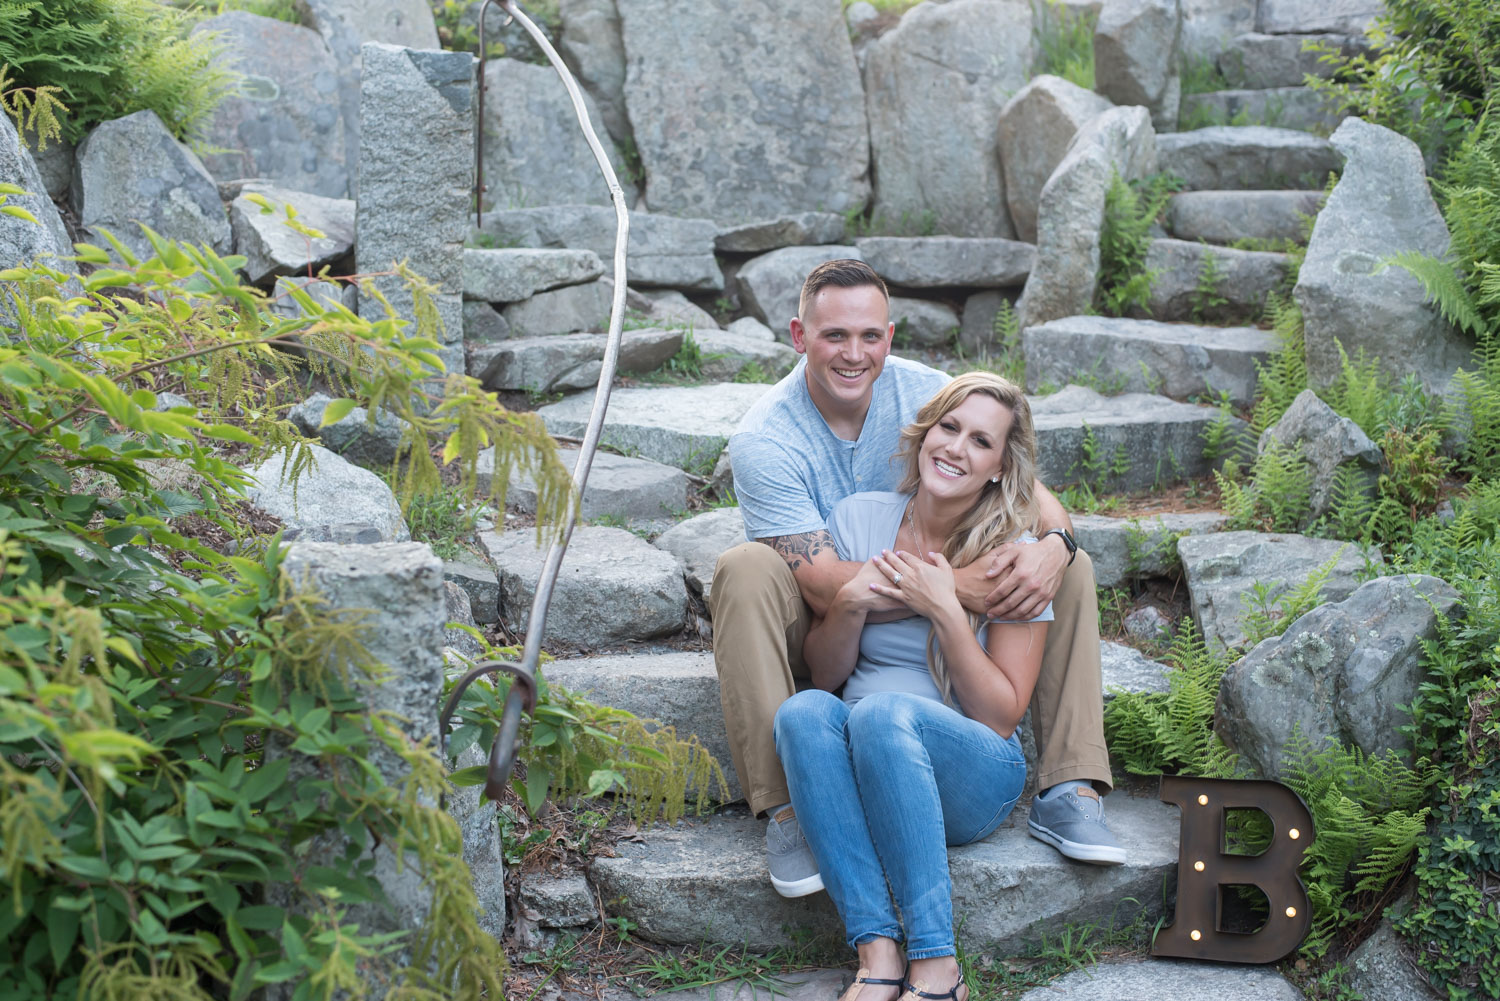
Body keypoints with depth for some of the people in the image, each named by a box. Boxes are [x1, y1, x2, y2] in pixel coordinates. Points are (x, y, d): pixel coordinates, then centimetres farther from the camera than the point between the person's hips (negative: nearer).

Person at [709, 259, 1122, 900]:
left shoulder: (927, 393, -10)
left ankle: (1067, 791, -16)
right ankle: (783, 810, -35)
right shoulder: (764, 440, -23)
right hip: (817, 632, -4)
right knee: (745, 571, -35)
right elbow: (824, 586, -31)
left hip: (931, 631, 4)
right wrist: (953, 586, -42)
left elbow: (1029, 490, -11)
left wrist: (1051, 546, -36)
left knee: (1068, 567, -13)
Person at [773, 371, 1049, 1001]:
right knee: (803, 711, -29)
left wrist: (946, 610, -17)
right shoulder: (859, 519, 3)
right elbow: (824, 674, 9)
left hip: (974, 776, -3)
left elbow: (1000, 716, -7)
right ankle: (877, 950, -34)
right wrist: (849, 604, -12)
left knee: (883, 711, -34)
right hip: (864, 769, 3)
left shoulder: (1015, 555, -6)